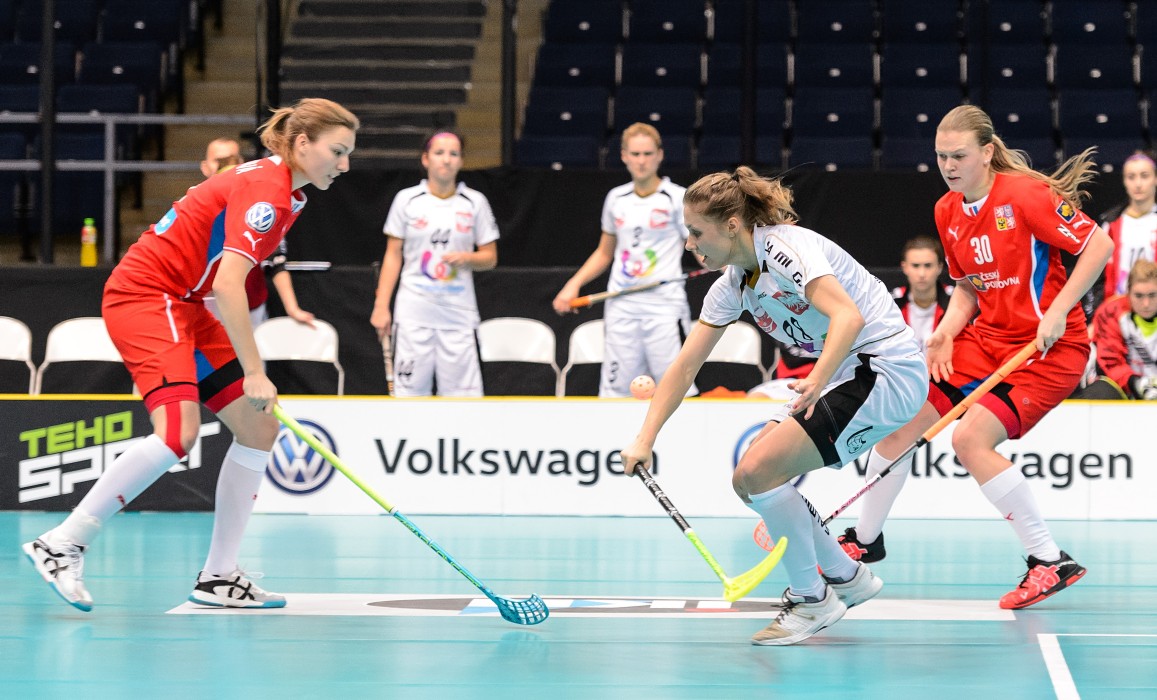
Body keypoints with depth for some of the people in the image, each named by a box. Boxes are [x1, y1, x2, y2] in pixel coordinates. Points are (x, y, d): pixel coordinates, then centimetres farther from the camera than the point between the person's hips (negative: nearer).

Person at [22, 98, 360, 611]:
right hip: (144, 295, -10)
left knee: (259, 429, 4)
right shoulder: (265, 192, -19)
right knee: (178, 431, -27)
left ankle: (218, 578, 8)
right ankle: (63, 545, -19)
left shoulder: (287, 193, 12)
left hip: (183, 306, 10)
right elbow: (227, 285, -28)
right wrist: (253, 372, -28)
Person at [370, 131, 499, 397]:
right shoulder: (407, 200, 4)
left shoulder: (475, 202, 6)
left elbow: (490, 258, 11)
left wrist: (466, 258, -11)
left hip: (459, 313, 1)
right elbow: (393, 255, 7)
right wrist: (381, 306, 2)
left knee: (462, 394, -6)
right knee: (410, 391, -5)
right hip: (414, 312, 0)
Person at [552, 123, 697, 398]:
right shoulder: (616, 198, 12)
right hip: (622, 309, 4)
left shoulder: (677, 198, -1)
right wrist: (574, 284, 11)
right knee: (616, 391, 1)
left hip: (664, 308, -4)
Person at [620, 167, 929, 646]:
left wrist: (816, 382, -47)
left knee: (759, 471, -17)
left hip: (886, 369, -9)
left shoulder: (786, 248, -18)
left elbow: (848, 317, -33)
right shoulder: (733, 283, 8)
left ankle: (812, 599, -3)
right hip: (841, 374, 9)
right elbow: (685, 365, 11)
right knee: (750, 481, 5)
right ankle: (846, 578, 18)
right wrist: (645, 440, 4)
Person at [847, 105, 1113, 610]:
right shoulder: (947, 211, 5)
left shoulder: (1027, 195, -18)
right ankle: (865, 542, 24)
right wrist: (946, 333, -3)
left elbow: (1099, 245, -18)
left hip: (1049, 347, -8)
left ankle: (1050, 561, -13)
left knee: (970, 438, -23)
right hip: (986, 338, 8)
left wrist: (1057, 312, -23)